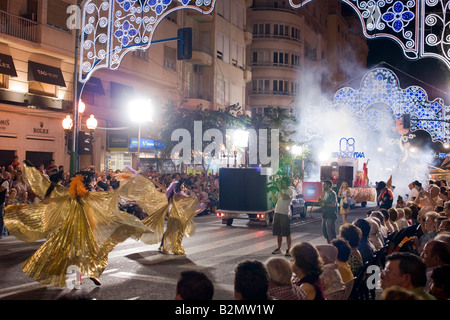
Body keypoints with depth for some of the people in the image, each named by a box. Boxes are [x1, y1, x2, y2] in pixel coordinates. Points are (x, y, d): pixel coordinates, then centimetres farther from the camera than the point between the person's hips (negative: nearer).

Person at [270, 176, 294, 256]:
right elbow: (274, 201, 15)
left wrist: (279, 188, -16)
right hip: (277, 213, 7)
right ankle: (278, 248, 20)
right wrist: (272, 192, 9)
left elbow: (284, 197, -24)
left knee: (287, 233, -3)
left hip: (285, 214, -7)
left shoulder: (290, 191, -5)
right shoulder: (280, 191, 17)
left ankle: (288, 249, 4)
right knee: (278, 233, 11)